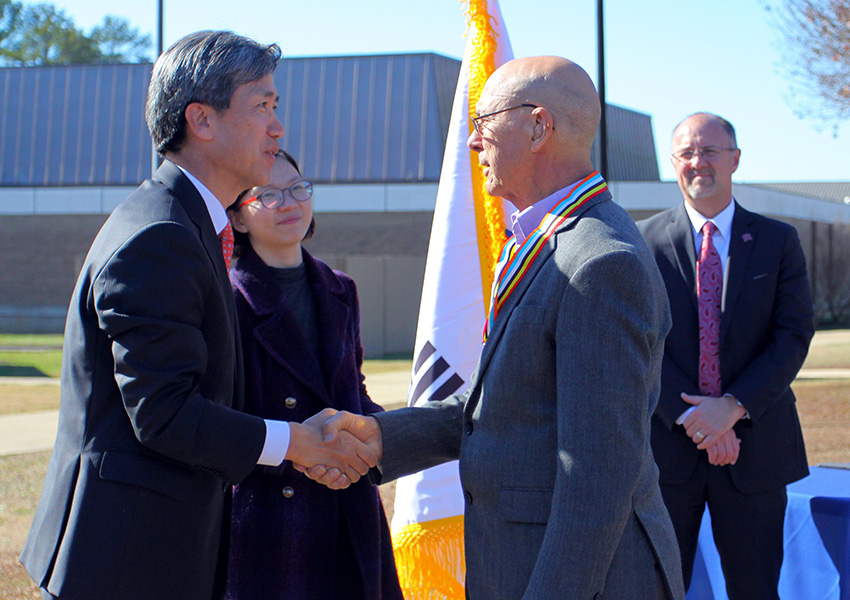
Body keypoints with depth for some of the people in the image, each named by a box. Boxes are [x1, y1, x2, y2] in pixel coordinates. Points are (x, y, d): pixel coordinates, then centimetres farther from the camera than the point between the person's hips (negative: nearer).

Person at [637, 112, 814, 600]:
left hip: (755, 444, 1)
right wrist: (692, 418, -14)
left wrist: (734, 406, -15)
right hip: (668, 443, 0)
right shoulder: (646, 241, 2)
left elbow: (795, 335, -3)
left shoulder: (778, 241, 5)